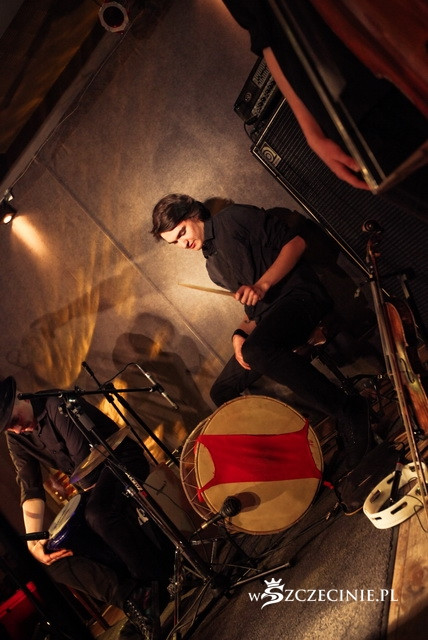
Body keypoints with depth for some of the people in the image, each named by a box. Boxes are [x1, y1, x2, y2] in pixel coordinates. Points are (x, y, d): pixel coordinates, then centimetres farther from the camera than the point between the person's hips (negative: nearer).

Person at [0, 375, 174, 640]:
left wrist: (86, 504, -9)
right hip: (92, 489, 8)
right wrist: (34, 542, -12)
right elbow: (31, 491, -1)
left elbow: (85, 462, -21)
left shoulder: (58, 405, -20)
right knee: (55, 559, -7)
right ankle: (130, 595, -18)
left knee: (98, 514, -38)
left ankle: (163, 579, -20)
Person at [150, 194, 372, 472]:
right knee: (222, 392, 6)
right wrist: (241, 333, 3)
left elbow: (296, 241, -6)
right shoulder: (214, 267, 24)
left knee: (255, 352, -37)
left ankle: (349, 410, -25)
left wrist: (263, 284, -19)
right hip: (267, 315, 9)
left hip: (299, 294, -8)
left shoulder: (234, 218, 2)